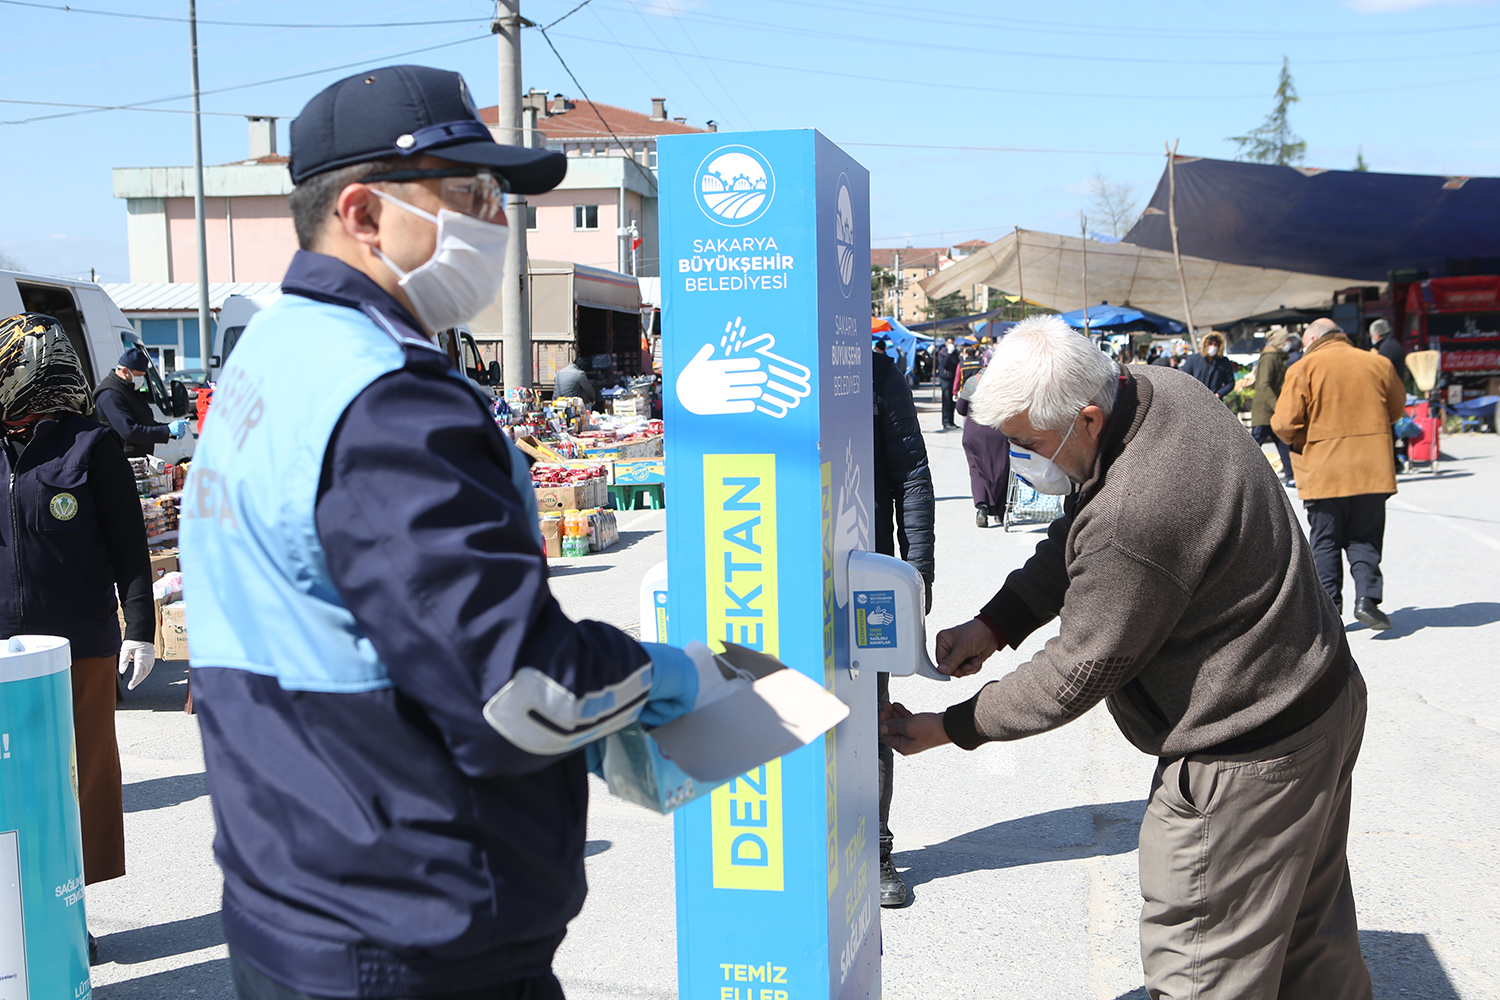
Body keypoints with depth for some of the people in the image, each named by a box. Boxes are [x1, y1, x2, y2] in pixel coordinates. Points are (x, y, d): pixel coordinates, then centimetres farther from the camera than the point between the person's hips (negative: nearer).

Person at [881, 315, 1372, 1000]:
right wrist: (994, 623, -1)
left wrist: (952, 728, -10)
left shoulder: (1133, 520, -35)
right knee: (1313, 941, 26)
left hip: (1249, 758, -10)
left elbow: (1077, 675, -22)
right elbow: (1073, 540, 8)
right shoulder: (1151, 392, -4)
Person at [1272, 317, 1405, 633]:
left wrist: (1298, 441, 10)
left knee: (1325, 541, 8)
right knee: (1364, 538, 11)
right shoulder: (1378, 364, 6)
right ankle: (1367, 597, -5)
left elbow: (1284, 423, -11)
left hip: (1322, 470, -2)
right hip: (1372, 468, 3)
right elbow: (1397, 409, 18)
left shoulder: (1304, 369, -6)